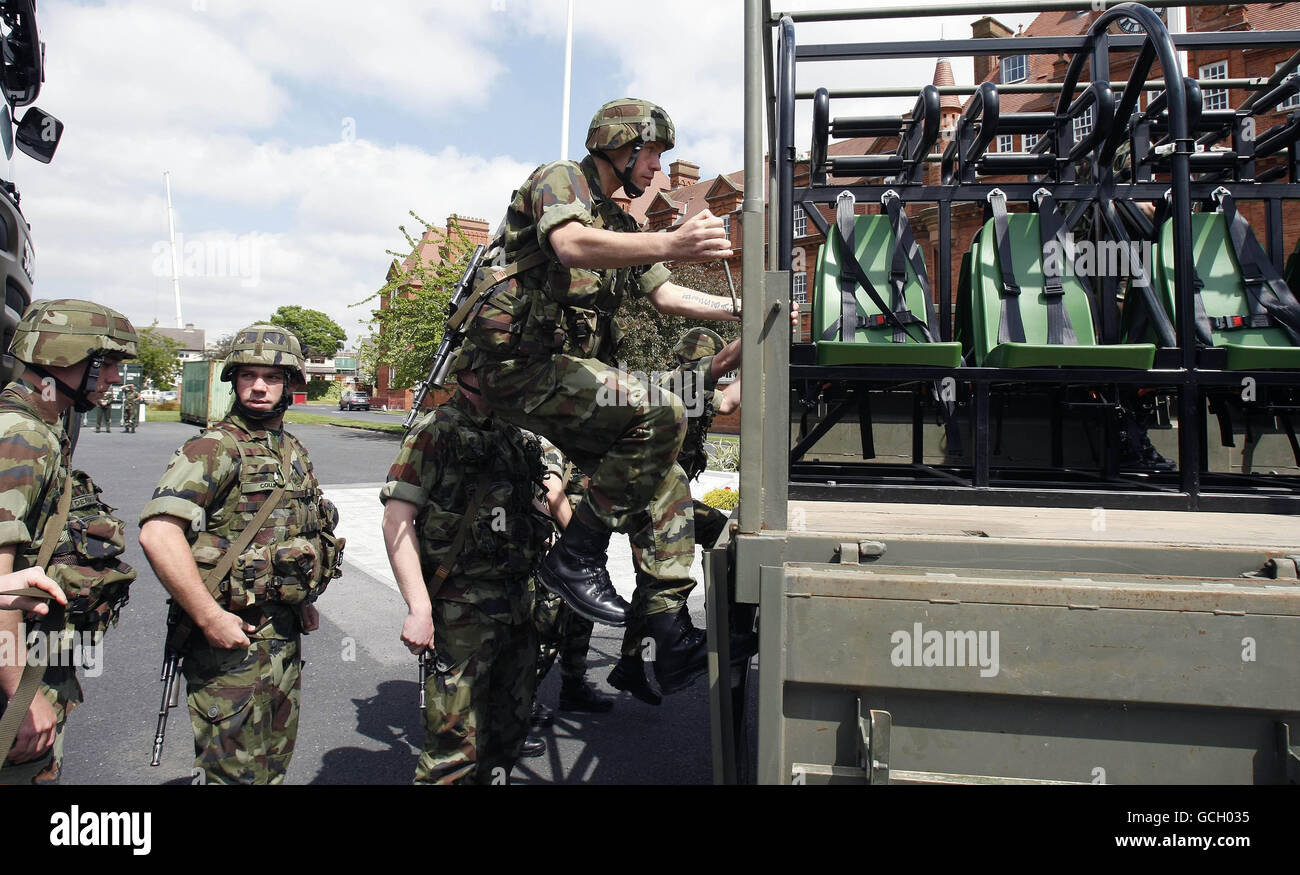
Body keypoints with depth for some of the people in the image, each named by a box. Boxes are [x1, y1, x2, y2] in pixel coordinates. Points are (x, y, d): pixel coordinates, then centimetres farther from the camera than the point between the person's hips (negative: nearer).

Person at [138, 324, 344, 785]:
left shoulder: (294, 452, 11)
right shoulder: (214, 448, -14)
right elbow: (157, 531, -27)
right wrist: (210, 618, -26)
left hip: (285, 633, 8)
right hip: (232, 637, -8)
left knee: (275, 765, 20)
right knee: (236, 772, 2)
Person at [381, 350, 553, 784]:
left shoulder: (521, 435, 12)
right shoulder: (438, 431, -9)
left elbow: (548, 498, 23)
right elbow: (397, 520, -14)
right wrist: (419, 608, -20)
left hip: (520, 601, 7)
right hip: (462, 610, -7)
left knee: (509, 731, 19)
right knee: (456, 750, -4)